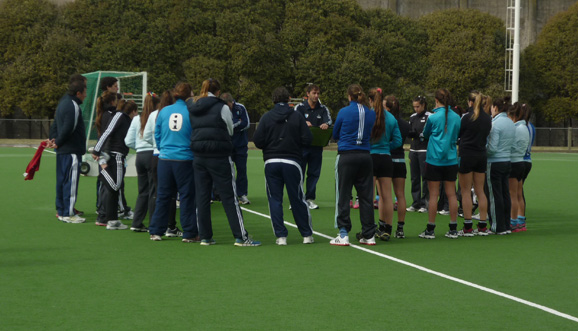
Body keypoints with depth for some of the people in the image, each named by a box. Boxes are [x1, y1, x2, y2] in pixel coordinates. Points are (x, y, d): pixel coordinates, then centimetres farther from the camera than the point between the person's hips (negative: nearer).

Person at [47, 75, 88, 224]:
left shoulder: (63, 101, 15)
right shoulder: (73, 106, -17)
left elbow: (55, 124, 18)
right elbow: (68, 129, -21)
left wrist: (53, 139, 10)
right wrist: (57, 143, -9)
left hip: (62, 151, 10)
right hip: (72, 150, -10)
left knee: (62, 180, 15)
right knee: (71, 181, -6)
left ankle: (61, 210, 23)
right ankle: (68, 214, -4)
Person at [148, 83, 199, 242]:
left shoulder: (164, 112, 3)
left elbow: (157, 135, 10)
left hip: (165, 159, 4)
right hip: (185, 160, -4)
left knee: (163, 195, 12)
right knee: (187, 196, 3)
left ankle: (156, 231, 14)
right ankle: (189, 234, 5)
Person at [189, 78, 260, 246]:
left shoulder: (194, 109, 7)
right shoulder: (222, 108, -6)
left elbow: (192, 130, 15)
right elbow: (230, 131, 5)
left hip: (199, 157, 4)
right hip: (219, 157, -4)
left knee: (202, 197, 8)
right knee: (229, 197, -2)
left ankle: (205, 237, 9)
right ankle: (241, 237, -3)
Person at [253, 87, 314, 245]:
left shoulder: (266, 117, -1)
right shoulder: (297, 116, -2)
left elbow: (257, 141, -6)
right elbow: (307, 139, -6)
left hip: (271, 162, 0)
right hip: (292, 162, 0)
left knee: (275, 199, 6)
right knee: (297, 199, 7)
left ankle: (281, 236, 1)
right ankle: (307, 234, 14)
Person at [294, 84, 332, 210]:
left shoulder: (323, 109, 9)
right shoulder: (300, 107, 3)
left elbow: (329, 120, -7)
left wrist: (326, 124, -32)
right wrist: (304, 123, -35)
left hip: (317, 146, 3)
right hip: (302, 145, -3)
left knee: (314, 173, 5)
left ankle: (310, 199, 13)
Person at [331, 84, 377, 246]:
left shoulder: (344, 112, -5)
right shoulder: (371, 113, 4)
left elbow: (335, 135, 6)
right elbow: (371, 133, 12)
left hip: (347, 155, -4)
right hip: (365, 156, 4)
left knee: (343, 196, 1)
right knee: (366, 196, 8)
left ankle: (343, 234, -4)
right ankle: (369, 235, 10)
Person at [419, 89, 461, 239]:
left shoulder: (433, 117, -9)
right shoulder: (456, 117, 1)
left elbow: (425, 134, 8)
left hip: (434, 160, -3)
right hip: (451, 160, 4)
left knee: (433, 195, -1)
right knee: (451, 194, 6)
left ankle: (430, 230, 2)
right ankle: (453, 229, 8)